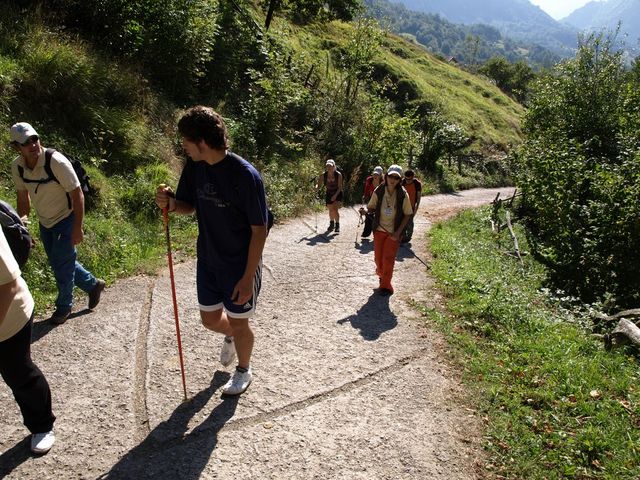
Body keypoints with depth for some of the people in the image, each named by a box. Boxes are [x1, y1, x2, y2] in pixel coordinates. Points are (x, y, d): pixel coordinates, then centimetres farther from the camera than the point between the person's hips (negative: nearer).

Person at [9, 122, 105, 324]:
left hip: (66, 220, -6)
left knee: (62, 264, 1)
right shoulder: (17, 166, -9)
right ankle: (93, 284, 38)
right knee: (57, 262, 16)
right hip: (45, 223, 7)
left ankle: (64, 306, 24)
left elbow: (77, 194, -22)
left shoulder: (57, 162, -27)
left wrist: (77, 228, -22)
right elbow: (23, 195, 8)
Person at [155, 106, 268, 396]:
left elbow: (259, 230, -20)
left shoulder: (245, 175, -24)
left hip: (240, 266, -6)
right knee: (210, 319, 19)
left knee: (238, 323, 12)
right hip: (208, 260, 6)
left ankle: (244, 370, 40)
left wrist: (248, 277, -20)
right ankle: (231, 336, 55)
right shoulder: (194, 166, -4)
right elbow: (189, 206, 9)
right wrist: (170, 203, -15)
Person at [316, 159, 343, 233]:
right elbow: (319, 184, -10)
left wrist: (335, 195, -27)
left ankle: (337, 225, -2)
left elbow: (340, 187, -16)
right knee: (330, 210, 12)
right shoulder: (323, 175, -12)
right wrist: (316, 187, -34)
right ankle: (332, 224, 34)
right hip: (329, 194, 3)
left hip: (337, 194, -3)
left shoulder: (338, 175, -18)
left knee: (335, 209, -18)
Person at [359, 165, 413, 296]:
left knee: (388, 258, -4)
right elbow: (372, 207, 1)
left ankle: (385, 285, 12)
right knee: (378, 257, 12)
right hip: (379, 230, 2)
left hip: (394, 232, -2)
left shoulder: (403, 194, -14)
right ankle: (381, 275, 43)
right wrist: (366, 210, -23)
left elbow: (407, 214, -7)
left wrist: (398, 231, -14)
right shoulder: (378, 191, -10)